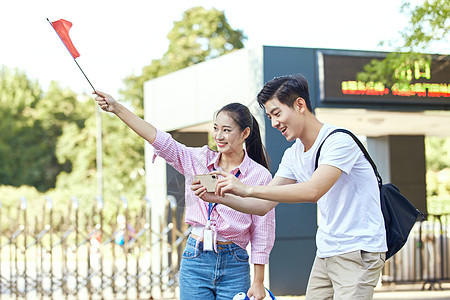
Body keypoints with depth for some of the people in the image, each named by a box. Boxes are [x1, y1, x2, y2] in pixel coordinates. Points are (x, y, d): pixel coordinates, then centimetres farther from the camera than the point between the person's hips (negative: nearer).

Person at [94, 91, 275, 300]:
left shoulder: (260, 176, -4)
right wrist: (117, 108, -14)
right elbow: (160, 140, -5)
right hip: (195, 259, 2)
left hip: (233, 266, -2)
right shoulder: (198, 160, 4)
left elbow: (262, 235, -2)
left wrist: (258, 282, -3)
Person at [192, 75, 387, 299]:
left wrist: (247, 189, -29)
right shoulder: (293, 155, 10)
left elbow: (313, 191, -29)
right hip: (325, 253, 8)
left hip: (359, 252, -8)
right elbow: (263, 205, 11)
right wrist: (219, 197, -6)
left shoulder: (339, 141, -16)